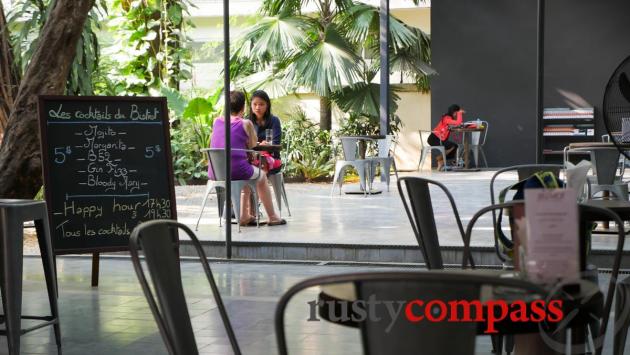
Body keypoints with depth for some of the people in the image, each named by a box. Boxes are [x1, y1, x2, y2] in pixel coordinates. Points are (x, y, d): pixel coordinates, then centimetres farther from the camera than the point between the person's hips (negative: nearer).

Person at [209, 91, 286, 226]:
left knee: (248, 175, 37)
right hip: (237, 170, -5)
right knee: (262, 177, 28)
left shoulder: (217, 121, 10)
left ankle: (245, 216, 37)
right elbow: (252, 145, 9)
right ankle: (272, 217, 35)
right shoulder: (246, 123, -3)